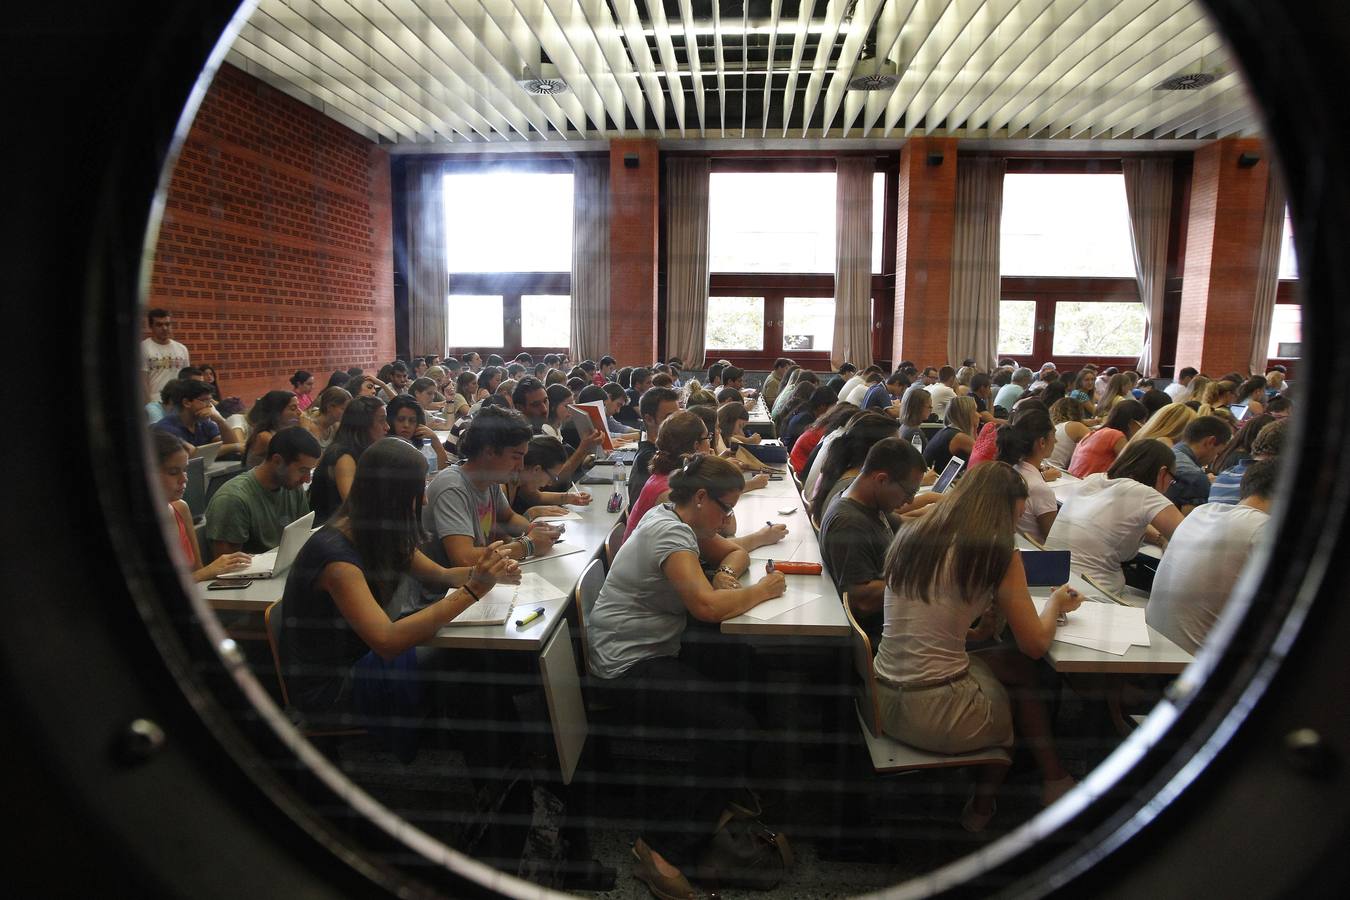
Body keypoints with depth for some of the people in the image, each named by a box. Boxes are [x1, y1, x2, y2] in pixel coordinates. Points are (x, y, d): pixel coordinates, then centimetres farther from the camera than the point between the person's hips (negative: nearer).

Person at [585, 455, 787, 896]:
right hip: (627, 666, -10)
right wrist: (761, 591, -17)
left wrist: (726, 572, -3)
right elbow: (707, 605, -34)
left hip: (657, 649, 10)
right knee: (733, 727, -21)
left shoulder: (677, 518, 9)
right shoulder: (668, 532, -22)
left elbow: (734, 552, 21)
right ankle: (663, 847, -8)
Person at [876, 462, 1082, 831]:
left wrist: (970, 630, 10)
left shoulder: (909, 537, 6)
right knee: (1021, 669, 20)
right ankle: (1054, 780, 37)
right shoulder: (998, 554, -10)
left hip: (884, 702, 6)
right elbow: (1036, 645, -2)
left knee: (1007, 663, 24)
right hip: (936, 716, -5)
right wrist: (1055, 603, 15)